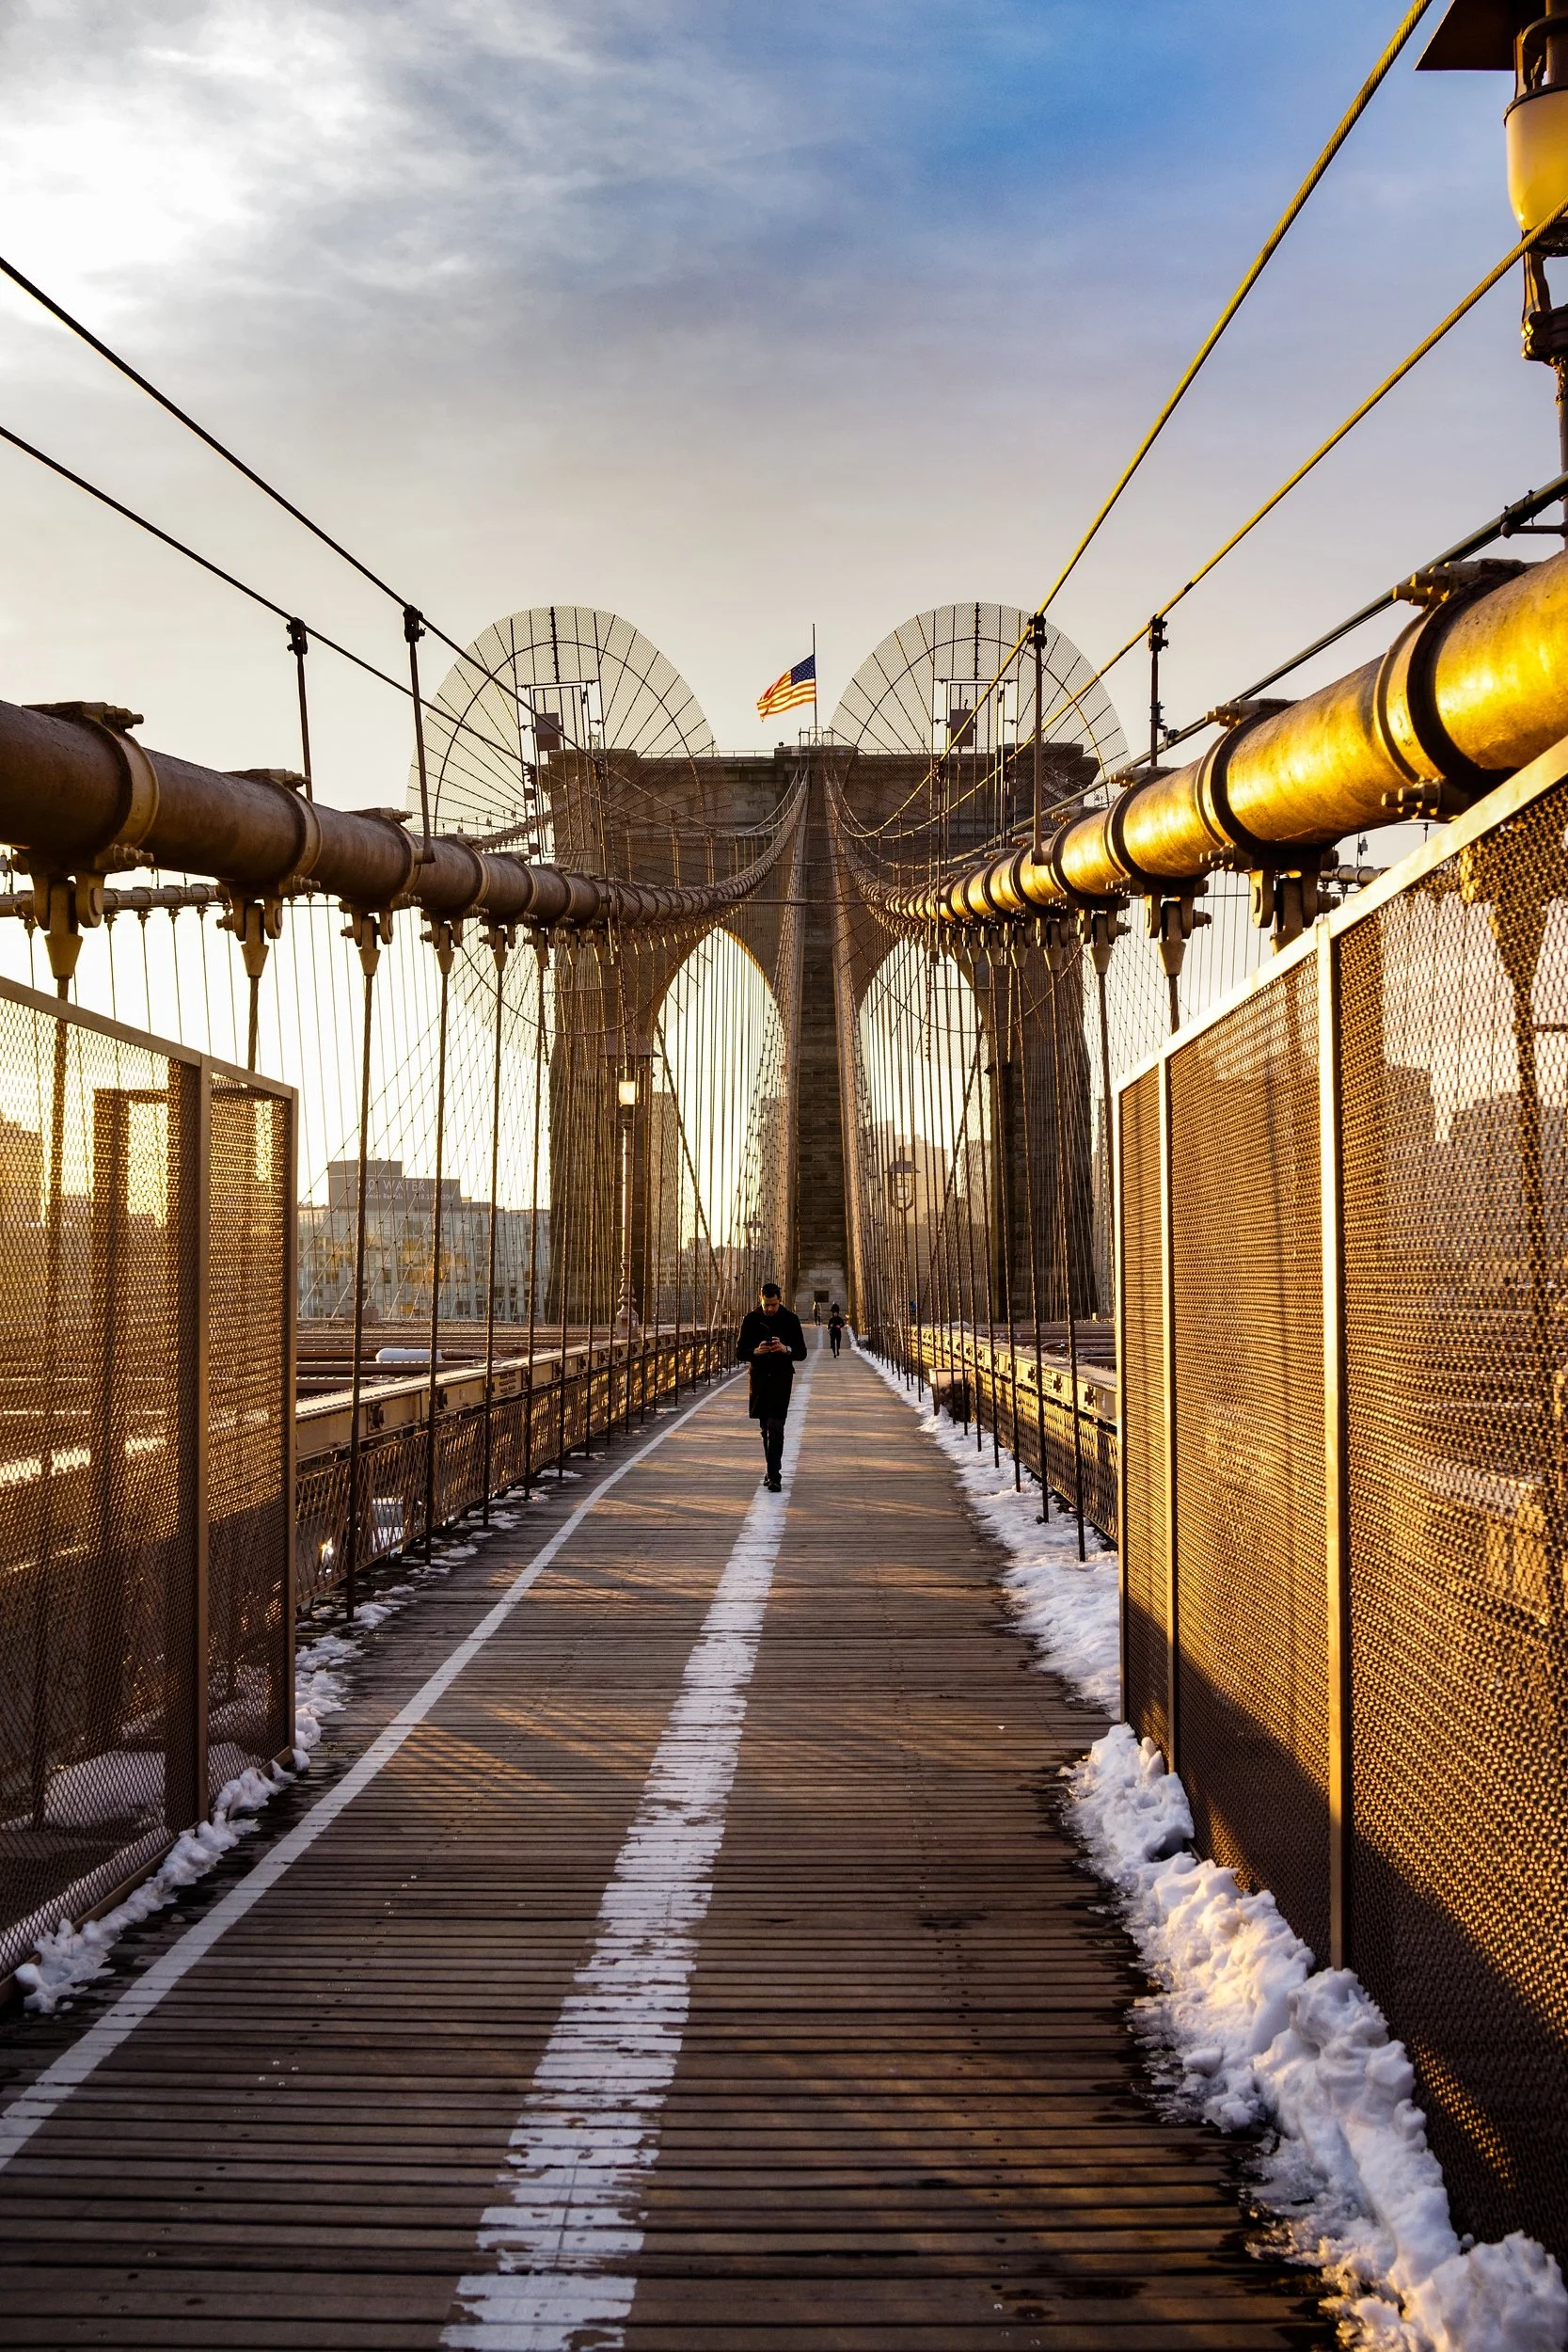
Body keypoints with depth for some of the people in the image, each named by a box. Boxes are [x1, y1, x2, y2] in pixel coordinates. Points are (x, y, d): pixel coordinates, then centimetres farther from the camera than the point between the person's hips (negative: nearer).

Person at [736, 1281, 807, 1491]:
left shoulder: (790, 1320, -1)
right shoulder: (751, 1320, 1)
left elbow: (801, 1353, 1)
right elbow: (739, 1353, 2)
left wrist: (786, 1349, -20)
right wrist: (756, 1351, -19)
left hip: (781, 1379, -3)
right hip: (759, 1378, 3)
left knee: (775, 1427, -12)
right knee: (765, 1428, 12)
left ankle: (774, 1475, -16)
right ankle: (771, 1469, 25)